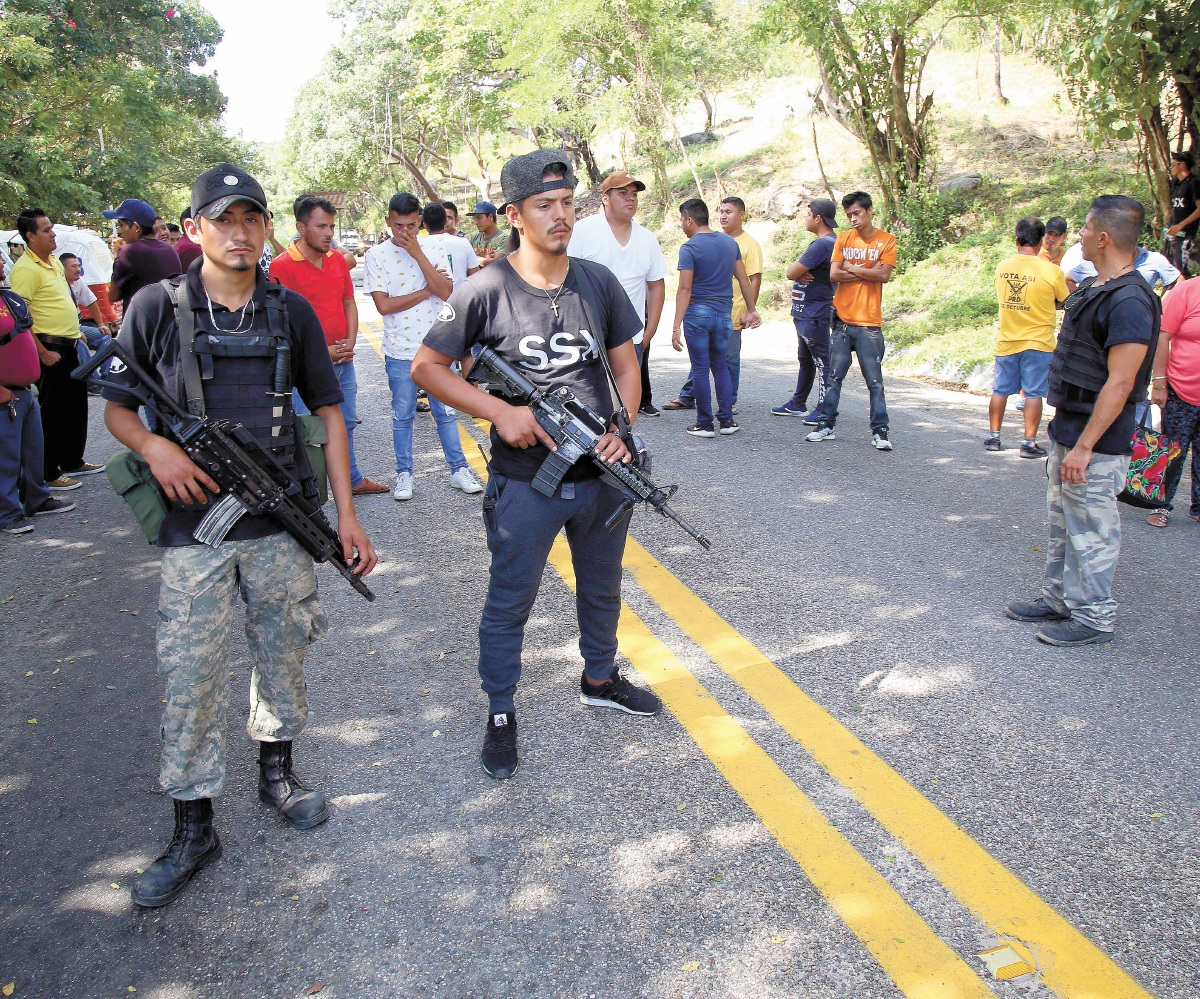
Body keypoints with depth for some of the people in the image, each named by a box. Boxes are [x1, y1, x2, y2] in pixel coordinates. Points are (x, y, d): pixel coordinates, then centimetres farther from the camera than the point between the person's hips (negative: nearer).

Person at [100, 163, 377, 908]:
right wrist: (154, 447, -17)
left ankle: (277, 772, 38)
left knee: (284, 655, 14)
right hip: (195, 524, -2)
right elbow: (117, 407, 6)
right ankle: (194, 832, 17)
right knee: (192, 677, 2)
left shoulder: (292, 311, 3)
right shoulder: (157, 308, -2)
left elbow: (328, 411, 6)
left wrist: (346, 512, 1)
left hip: (283, 520, 2)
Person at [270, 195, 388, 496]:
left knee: (345, 424, 20)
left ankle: (352, 480, 35)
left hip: (343, 361, 7)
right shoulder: (283, 265, -13)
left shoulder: (337, 259, 8)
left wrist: (349, 343, -2)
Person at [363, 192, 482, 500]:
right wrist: (427, 291, -9)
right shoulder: (376, 255, -2)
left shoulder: (433, 252, 3)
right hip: (400, 351, -1)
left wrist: (417, 253, -16)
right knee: (402, 416, 9)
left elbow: (446, 292, -13)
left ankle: (458, 469, 17)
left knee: (446, 412, 7)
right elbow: (383, 305, -11)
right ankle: (404, 473, 21)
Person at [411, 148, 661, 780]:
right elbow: (427, 367, -7)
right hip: (525, 482, -4)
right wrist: (501, 412, -17)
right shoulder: (487, 290, -11)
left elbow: (625, 364, 9)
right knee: (509, 603, 7)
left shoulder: (597, 281, 2)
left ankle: (600, 680, 45)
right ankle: (501, 716, 26)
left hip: (602, 475, 5)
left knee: (602, 588, 22)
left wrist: (622, 429, -8)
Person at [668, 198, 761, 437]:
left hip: (697, 313, -5)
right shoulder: (730, 242, 8)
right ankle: (727, 420, 14)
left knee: (700, 369, 2)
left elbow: (685, 288, -16)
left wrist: (677, 326, -17)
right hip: (724, 314, 5)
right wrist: (751, 310, 20)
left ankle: (704, 424, 6)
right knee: (720, 367, 15)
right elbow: (743, 279, 11)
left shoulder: (689, 248, -10)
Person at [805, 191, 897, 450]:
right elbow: (833, 275, -3)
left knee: (874, 380, -1)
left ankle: (880, 430, 4)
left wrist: (851, 268, -6)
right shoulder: (843, 238, 8)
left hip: (869, 323, -3)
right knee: (834, 377, 7)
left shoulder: (887, 241, 2)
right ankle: (827, 425, 15)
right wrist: (868, 273, -8)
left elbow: (884, 275, -12)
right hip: (842, 320, 3)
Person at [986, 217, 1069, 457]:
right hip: (1037, 342, -3)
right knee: (1033, 393, 2)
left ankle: (993, 436, 21)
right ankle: (1029, 442, 4)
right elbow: (1064, 302, 2)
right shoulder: (1051, 270, -11)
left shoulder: (1002, 267, -1)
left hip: (1007, 340, 3)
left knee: (1000, 390, 13)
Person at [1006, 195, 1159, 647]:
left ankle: (1094, 615, 14)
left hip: (1096, 441, -10)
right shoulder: (1092, 289, 12)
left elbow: (1119, 385, -23)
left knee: (1091, 530, 1)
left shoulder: (1129, 301, -20)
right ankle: (1058, 599, 32)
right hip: (1067, 429, 10)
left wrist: (1084, 446, -24)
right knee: (1062, 523, 19)